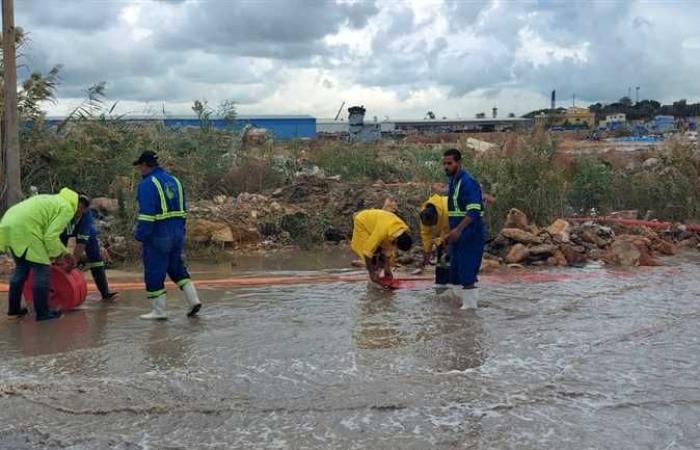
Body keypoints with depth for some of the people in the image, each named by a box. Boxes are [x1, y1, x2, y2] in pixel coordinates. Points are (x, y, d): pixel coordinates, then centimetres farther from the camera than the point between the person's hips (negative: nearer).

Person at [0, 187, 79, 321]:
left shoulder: (51, 201, 29)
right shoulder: (66, 209, 2)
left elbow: (48, 232, 36)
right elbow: (51, 236, -9)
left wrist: (65, 252, 40)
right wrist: (56, 255, 7)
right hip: (24, 229, -9)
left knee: (21, 268, 22)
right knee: (42, 269, 0)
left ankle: (13, 309, 27)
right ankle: (42, 313, 4)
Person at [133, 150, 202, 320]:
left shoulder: (148, 184, -12)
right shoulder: (174, 180, 13)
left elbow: (146, 214, -19)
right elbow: (183, 209, 16)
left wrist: (140, 236, -15)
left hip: (158, 235, -8)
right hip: (177, 233, 8)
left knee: (154, 272, 3)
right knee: (177, 267, 18)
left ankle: (159, 311, 7)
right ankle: (193, 300, 9)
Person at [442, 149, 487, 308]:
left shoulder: (468, 182, -16)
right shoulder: (453, 181, 14)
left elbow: (474, 211, -25)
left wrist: (458, 229, -34)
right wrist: (451, 233, 23)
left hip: (470, 236, -10)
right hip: (458, 236, 10)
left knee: (467, 274, -7)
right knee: (455, 275, 13)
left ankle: (470, 305, 1)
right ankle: (462, 301, 23)